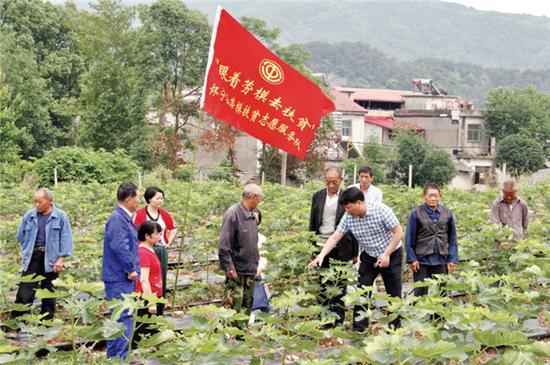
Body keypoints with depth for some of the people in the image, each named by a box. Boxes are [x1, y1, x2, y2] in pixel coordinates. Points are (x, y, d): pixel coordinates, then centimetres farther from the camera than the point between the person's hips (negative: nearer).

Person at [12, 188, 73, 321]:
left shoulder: (60, 216, -4)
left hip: (51, 259, -1)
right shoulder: (29, 216, 3)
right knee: (25, 291, -5)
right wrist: (28, 250, 10)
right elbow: (21, 235, 17)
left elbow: (66, 239, -4)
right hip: (32, 257, 2)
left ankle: (47, 321, 20)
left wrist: (61, 259, -9)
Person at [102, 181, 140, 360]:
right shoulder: (117, 219, -17)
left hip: (125, 278, 10)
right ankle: (120, 357, -7)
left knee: (120, 317, 16)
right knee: (124, 318, -9)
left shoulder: (125, 218, 15)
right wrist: (131, 270, -15)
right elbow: (120, 247, -24)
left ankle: (114, 356, 25)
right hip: (119, 278, -10)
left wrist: (133, 270, 17)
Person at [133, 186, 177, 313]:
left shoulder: (164, 214, 7)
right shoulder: (140, 214, -9)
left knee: (161, 282, 10)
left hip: (161, 252, 5)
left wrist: (168, 242, 11)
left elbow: (174, 229, 22)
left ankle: (159, 312, 20)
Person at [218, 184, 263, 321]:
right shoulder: (233, 213, -15)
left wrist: (255, 264, 17)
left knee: (247, 306, 12)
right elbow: (224, 244, -17)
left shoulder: (253, 215, 11)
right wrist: (229, 266, -19)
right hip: (236, 270, -8)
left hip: (250, 270, 8)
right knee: (234, 306, -6)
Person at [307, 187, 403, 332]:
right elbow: (335, 237, -10)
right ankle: (359, 329, 7)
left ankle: (395, 328, 16)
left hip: (391, 255, -4)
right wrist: (321, 255, -21)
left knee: (394, 294, 2)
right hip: (369, 257, 4)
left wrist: (386, 254, -21)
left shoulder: (381, 210, -23)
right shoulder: (348, 217, -11)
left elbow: (398, 232, -19)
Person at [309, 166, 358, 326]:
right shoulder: (317, 196, 8)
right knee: (323, 284, 6)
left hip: (340, 248, -3)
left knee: (339, 285, 3)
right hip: (321, 246, 3)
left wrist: (355, 252, 0)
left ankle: (339, 318, 10)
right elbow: (312, 223, 12)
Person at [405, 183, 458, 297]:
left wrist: (452, 258, 2)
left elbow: (452, 237, 6)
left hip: (441, 261, 2)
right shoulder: (416, 213, -6)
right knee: (420, 293, 6)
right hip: (422, 260, -2)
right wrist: (412, 258, -6)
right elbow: (410, 238, -3)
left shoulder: (447, 213, 1)